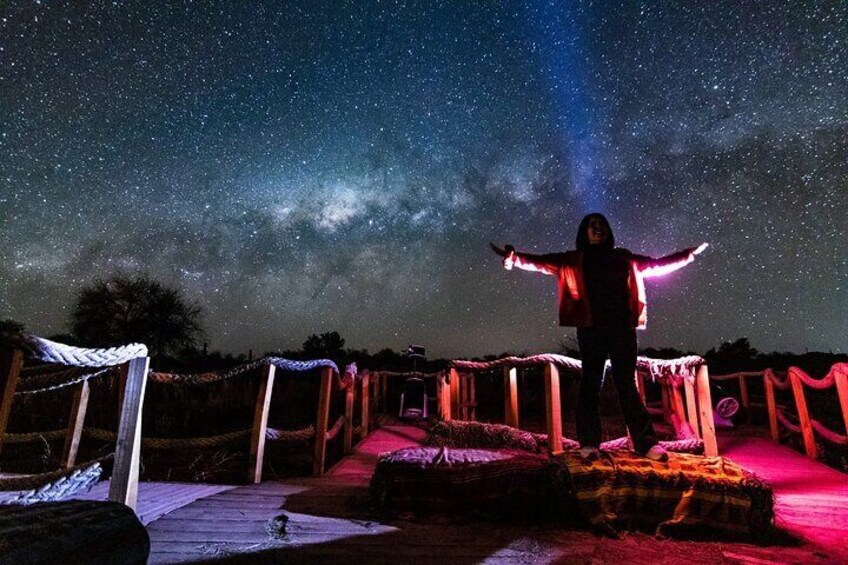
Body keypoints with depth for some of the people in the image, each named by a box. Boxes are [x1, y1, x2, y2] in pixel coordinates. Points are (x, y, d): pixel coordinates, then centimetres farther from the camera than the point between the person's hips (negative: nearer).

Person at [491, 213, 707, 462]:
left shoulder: (623, 258, 17)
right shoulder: (573, 260, 9)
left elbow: (657, 264, 26)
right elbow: (541, 262, 0)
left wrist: (689, 254, 24)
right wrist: (513, 257, -14)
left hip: (622, 327, 2)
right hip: (591, 328, -2)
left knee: (627, 384, 2)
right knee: (590, 384, 1)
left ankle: (646, 442, 4)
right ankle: (589, 443, 5)